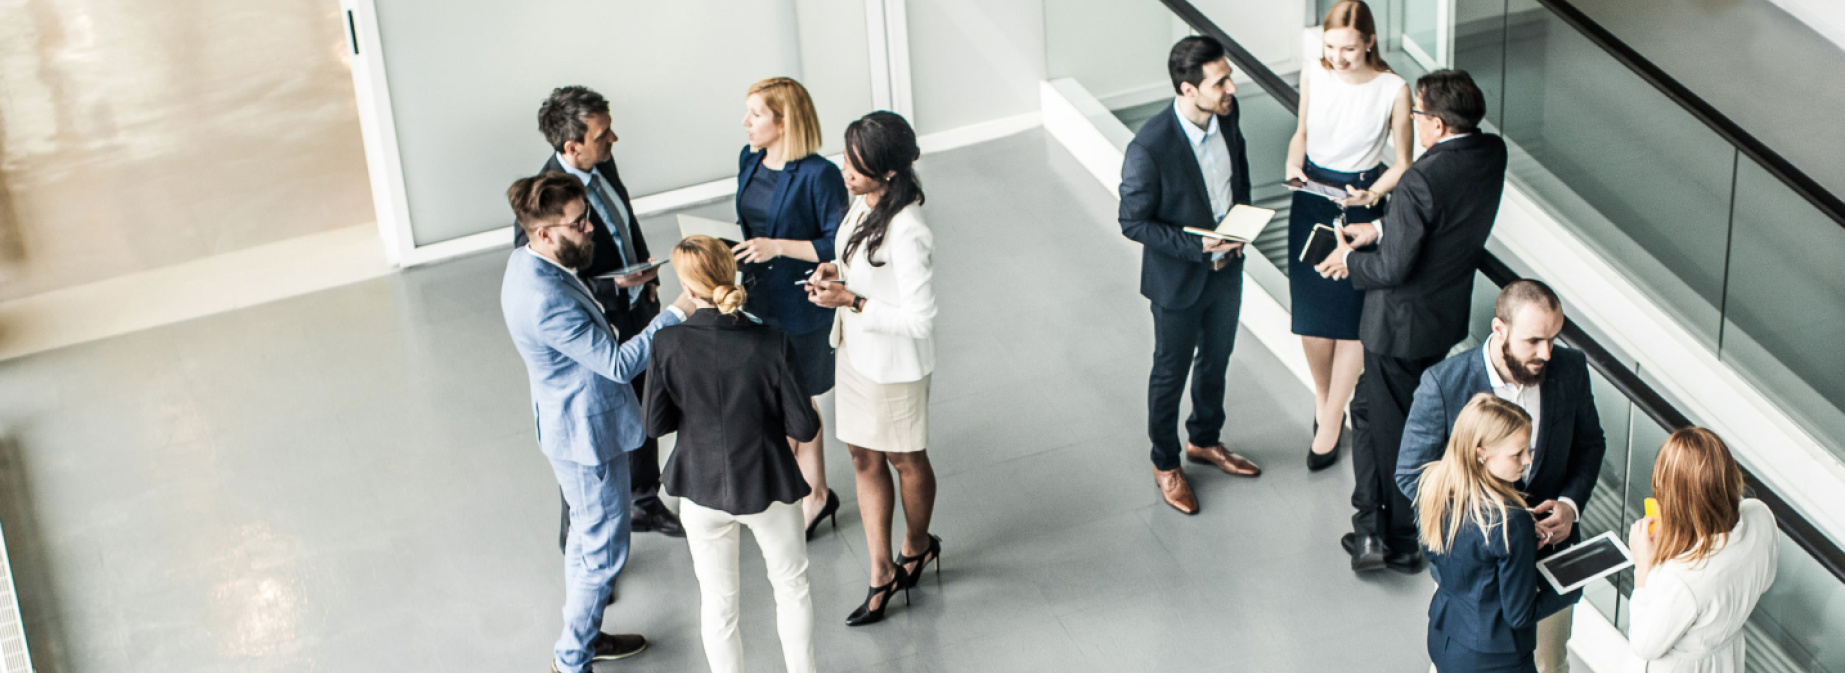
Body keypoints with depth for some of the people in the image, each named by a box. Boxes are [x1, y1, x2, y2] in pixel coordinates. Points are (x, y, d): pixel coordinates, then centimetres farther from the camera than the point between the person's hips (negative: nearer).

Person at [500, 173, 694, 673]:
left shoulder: (529, 263, -3)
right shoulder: (546, 301, -34)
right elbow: (618, 364, -30)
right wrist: (673, 315, -27)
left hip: (575, 421, 10)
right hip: (588, 434, -10)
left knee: (588, 537, 26)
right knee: (603, 551, 5)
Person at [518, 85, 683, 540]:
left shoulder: (603, 165, -7)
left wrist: (647, 277, 8)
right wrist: (615, 286, -31)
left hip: (637, 313, 8)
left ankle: (645, 504, 48)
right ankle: (577, 535, 32)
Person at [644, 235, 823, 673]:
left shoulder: (668, 345, -20)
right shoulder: (773, 345, -22)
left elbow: (656, 424, -11)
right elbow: (804, 428, -16)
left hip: (702, 488, 1)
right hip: (767, 487, -1)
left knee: (717, 601, 19)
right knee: (792, 586, 24)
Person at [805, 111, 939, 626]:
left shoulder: (907, 234, -32)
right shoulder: (864, 202, -6)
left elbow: (919, 319, -28)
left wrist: (850, 301, -27)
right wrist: (834, 273, -6)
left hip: (895, 366, -8)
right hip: (856, 350, 8)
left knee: (905, 460, 17)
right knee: (864, 458, 16)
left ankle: (916, 547, 44)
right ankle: (881, 573, 29)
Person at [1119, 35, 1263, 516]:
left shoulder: (1226, 113, -13)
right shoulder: (1149, 149, -33)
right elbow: (1134, 223, -22)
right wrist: (1198, 247, -28)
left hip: (1227, 268, 6)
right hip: (1178, 280, -6)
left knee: (1216, 359, 25)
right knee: (1171, 372, 15)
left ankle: (1205, 441, 50)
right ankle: (1166, 464, 37)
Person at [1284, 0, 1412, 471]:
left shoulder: (1393, 91, -17)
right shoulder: (1313, 76, -7)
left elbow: (1402, 164, -7)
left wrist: (1372, 194, -24)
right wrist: (1294, 164, -9)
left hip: (1361, 207, -3)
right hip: (1311, 202, 3)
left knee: (1351, 315, 4)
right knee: (1310, 311, 11)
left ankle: (1331, 421, 18)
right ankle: (1323, 395, 36)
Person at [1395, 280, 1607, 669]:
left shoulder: (1571, 370, -11)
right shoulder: (1443, 383, -22)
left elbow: (1590, 444, 7)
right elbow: (1411, 475, -15)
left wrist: (1571, 503, -12)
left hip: (1549, 549, 3)